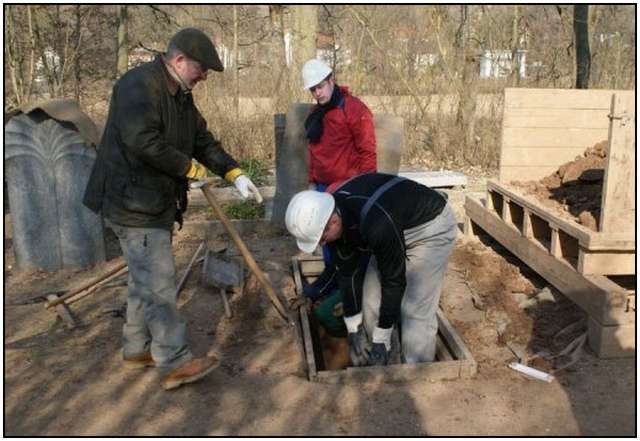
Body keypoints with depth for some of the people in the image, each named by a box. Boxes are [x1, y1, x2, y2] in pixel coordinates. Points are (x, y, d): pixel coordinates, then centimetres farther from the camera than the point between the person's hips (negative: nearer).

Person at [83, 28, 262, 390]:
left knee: (145, 281, 18)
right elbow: (142, 140, -31)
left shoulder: (181, 95, 14)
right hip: (133, 204, -10)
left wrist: (235, 173, 2)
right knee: (160, 284, -6)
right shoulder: (138, 85, -18)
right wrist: (189, 167, -19)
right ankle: (176, 363, 3)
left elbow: (203, 139, 15)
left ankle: (137, 349, 32)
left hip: (158, 204, 10)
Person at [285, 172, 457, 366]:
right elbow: (346, 272, -7)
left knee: (415, 312, -12)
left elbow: (394, 281, -29)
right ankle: (374, 367, 22)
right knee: (371, 300, 5)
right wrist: (354, 330, -4)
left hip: (431, 227, -7)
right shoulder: (332, 211, -18)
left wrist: (381, 340, -19)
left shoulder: (377, 224, -41)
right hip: (398, 229, 8)